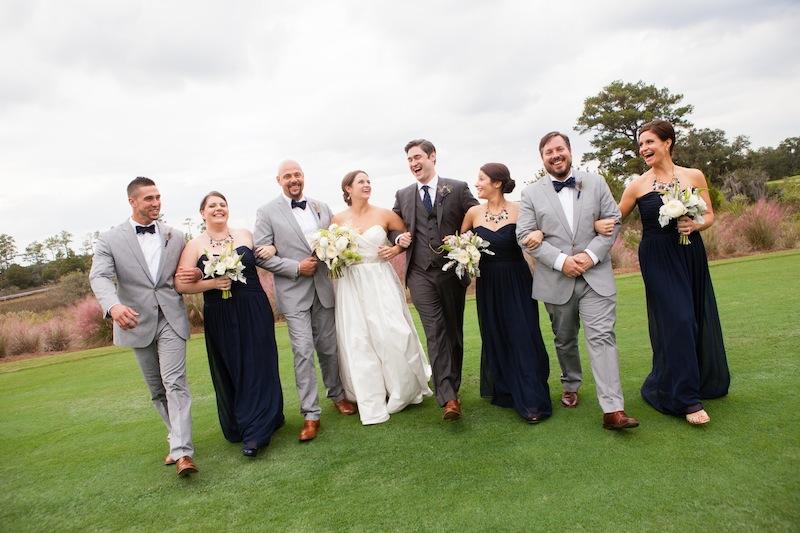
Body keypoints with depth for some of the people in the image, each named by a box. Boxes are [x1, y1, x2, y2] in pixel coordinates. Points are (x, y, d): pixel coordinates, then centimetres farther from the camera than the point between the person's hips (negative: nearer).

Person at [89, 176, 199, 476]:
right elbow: (100, 277, -15)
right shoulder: (110, 240, 0)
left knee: (175, 382, -13)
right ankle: (178, 438, 30)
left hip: (170, 319, -1)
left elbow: (188, 274, 19)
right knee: (156, 389, 13)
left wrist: (194, 277, -7)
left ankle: (182, 451, -16)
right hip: (137, 323, 1)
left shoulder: (176, 237, 7)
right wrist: (113, 306, -36)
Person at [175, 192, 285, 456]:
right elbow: (181, 284, -5)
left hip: (254, 313, 1)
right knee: (230, 372, 9)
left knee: (257, 367, 0)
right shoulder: (195, 245, 0)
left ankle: (255, 433, 9)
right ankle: (238, 428, 27)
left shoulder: (245, 235, 5)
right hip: (219, 319, 0)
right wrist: (212, 283, -17)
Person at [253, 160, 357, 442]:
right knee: (303, 352, -5)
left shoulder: (322, 208, 9)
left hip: (324, 289, 4)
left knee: (329, 348, 13)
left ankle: (337, 394, 34)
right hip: (294, 293, -3)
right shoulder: (267, 212, -2)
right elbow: (261, 255, -6)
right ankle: (311, 414, 5)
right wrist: (296, 267, -13)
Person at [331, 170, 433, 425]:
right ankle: (371, 402, 14)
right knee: (358, 342, 1)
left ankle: (403, 390, 19)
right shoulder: (338, 219, 2)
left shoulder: (384, 214, 2)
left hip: (381, 281, 0)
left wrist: (397, 249, -3)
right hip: (352, 285, 1)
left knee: (393, 334, -5)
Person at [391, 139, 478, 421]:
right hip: (420, 273, 0)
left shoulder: (458, 189, 3)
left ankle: (451, 386, 26)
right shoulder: (403, 195, 11)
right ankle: (449, 398, -11)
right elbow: (391, 227, 20)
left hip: (453, 271, 0)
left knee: (454, 331, 10)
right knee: (435, 333, -9)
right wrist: (398, 238, -1)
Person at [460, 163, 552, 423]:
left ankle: (532, 401, 7)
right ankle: (506, 393, 26)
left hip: (516, 282, -3)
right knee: (495, 338, 10)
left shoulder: (518, 210, -8)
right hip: (488, 284, 3)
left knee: (523, 336, -2)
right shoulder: (474, 213, 2)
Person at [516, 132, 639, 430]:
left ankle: (613, 409, -9)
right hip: (557, 280, 1)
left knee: (602, 338, -8)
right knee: (565, 340, 15)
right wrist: (561, 261, -15)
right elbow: (525, 236, -5)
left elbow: (613, 221, 3)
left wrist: (591, 255, -12)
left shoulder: (595, 183, 6)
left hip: (596, 275, 0)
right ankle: (570, 386, 38)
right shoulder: (531, 194, 2)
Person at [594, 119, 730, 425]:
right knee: (676, 322, -7)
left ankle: (707, 381, 38)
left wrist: (695, 225, -14)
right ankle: (687, 399, 2)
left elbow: (709, 215, 7)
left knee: (700, 319, 12)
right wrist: (600, 224, -19)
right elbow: (617, 219, 2)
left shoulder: (694, 176, 2)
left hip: (691, 257, 3)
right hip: (658, 260, -2)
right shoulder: (638, 185, -2)